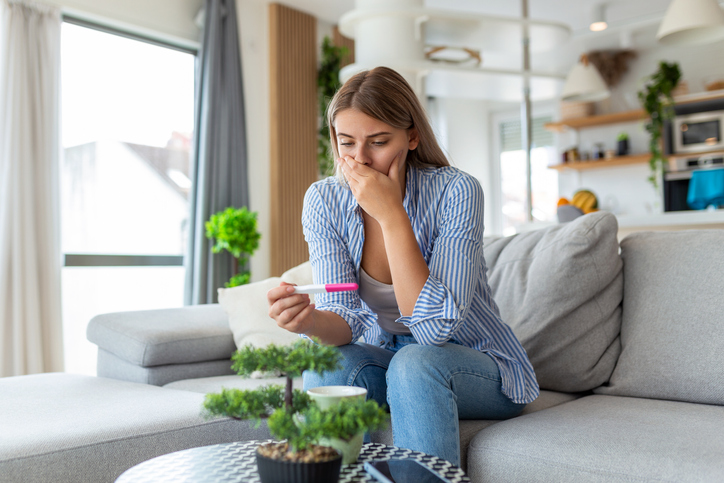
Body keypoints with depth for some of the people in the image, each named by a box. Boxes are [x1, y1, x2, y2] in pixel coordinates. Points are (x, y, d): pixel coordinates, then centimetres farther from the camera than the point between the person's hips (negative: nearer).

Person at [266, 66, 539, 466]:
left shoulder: (456, 192, -22)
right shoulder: (324, 201, -10)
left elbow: (437, 326, -28)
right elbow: (344, 318, -14)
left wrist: (391, 215, -33)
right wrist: (311, 320, -38)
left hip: (479, 370, -2)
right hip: (389, 360, 3)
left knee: (415, 363, -33)